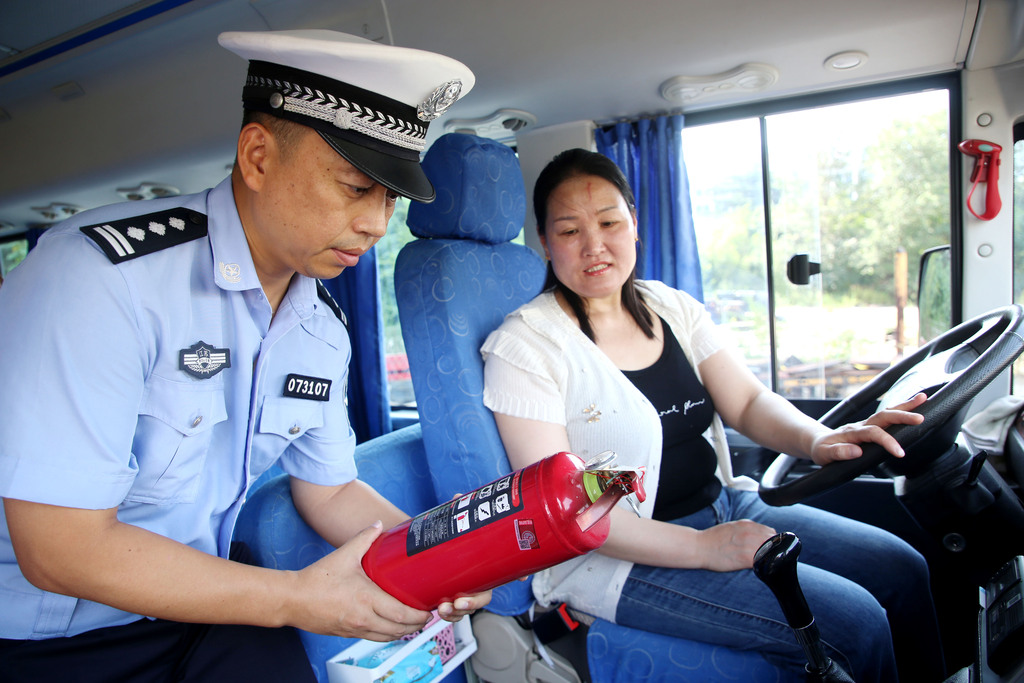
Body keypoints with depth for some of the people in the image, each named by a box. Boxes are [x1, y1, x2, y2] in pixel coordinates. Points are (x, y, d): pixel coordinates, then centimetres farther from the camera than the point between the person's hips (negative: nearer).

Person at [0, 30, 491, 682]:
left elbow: (329, 490, 6)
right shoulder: (101, 272, -24)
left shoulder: (324, 327, -2)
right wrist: (298, 599, -20)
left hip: (198, 598, 5)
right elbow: (60, 550, -24)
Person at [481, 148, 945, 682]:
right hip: (620, 558, -7)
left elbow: (748, 402, 4)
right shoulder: (525, 346, -14)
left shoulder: (673, 308, 7)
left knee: (902, 571, 2)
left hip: (723, 505, 7)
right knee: (855, 622, -16)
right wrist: (701, 548, -22)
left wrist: (817, 439, -19)